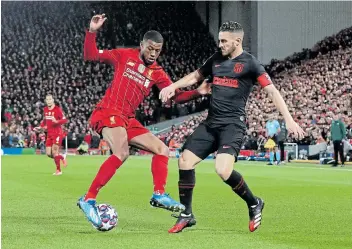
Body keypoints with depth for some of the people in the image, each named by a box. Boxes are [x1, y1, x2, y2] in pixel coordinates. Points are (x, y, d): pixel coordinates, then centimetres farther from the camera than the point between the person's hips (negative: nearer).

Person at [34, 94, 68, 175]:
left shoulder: (57, 109, -13)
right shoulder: (45, 109, 7)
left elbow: (65, 120, -16)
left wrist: (57, 121, -33)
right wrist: (41, 127, 9)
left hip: (57, 133, -7)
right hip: (49, 134, 7)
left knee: (54, 152, -11)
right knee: (49, 154, 2)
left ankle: (58, 170, 7)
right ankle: (62, 157, 27)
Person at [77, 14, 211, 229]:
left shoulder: (157, 73, 13)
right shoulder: (125, 56, 3)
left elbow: (177, 96, 8)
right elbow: (91, 56, 3)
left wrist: (198, 92, -8)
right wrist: (92, 31, -10)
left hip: (129, 120, 7)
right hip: (108, 113, -7)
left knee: (162, 150, 5)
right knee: (121, 153, -30)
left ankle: (159, 195, 8)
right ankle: (88, 200, -29)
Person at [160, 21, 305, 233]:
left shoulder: (249, 63, -7)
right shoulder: (216, 58, 11)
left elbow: (272, 91, -10)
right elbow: (195, 76, 26)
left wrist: (289, 119, -19)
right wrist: (173, 87, 10)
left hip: (233, 124, -7)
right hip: (211, 123, 7)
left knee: (223, 170, -25)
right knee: (185, 161, -2)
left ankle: (254, 204, 1)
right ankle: (187, 215, 12)